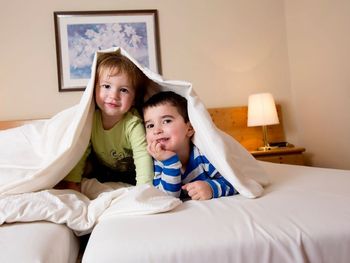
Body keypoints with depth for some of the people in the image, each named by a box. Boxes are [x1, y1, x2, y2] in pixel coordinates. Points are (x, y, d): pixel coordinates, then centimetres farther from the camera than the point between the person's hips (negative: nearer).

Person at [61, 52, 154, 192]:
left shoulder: (133, 124, -33)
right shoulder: (91, 118, -21)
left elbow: (142, 156, -38)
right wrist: (71, 181, -22)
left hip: (129, 173, -3)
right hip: (101, 168, 4)